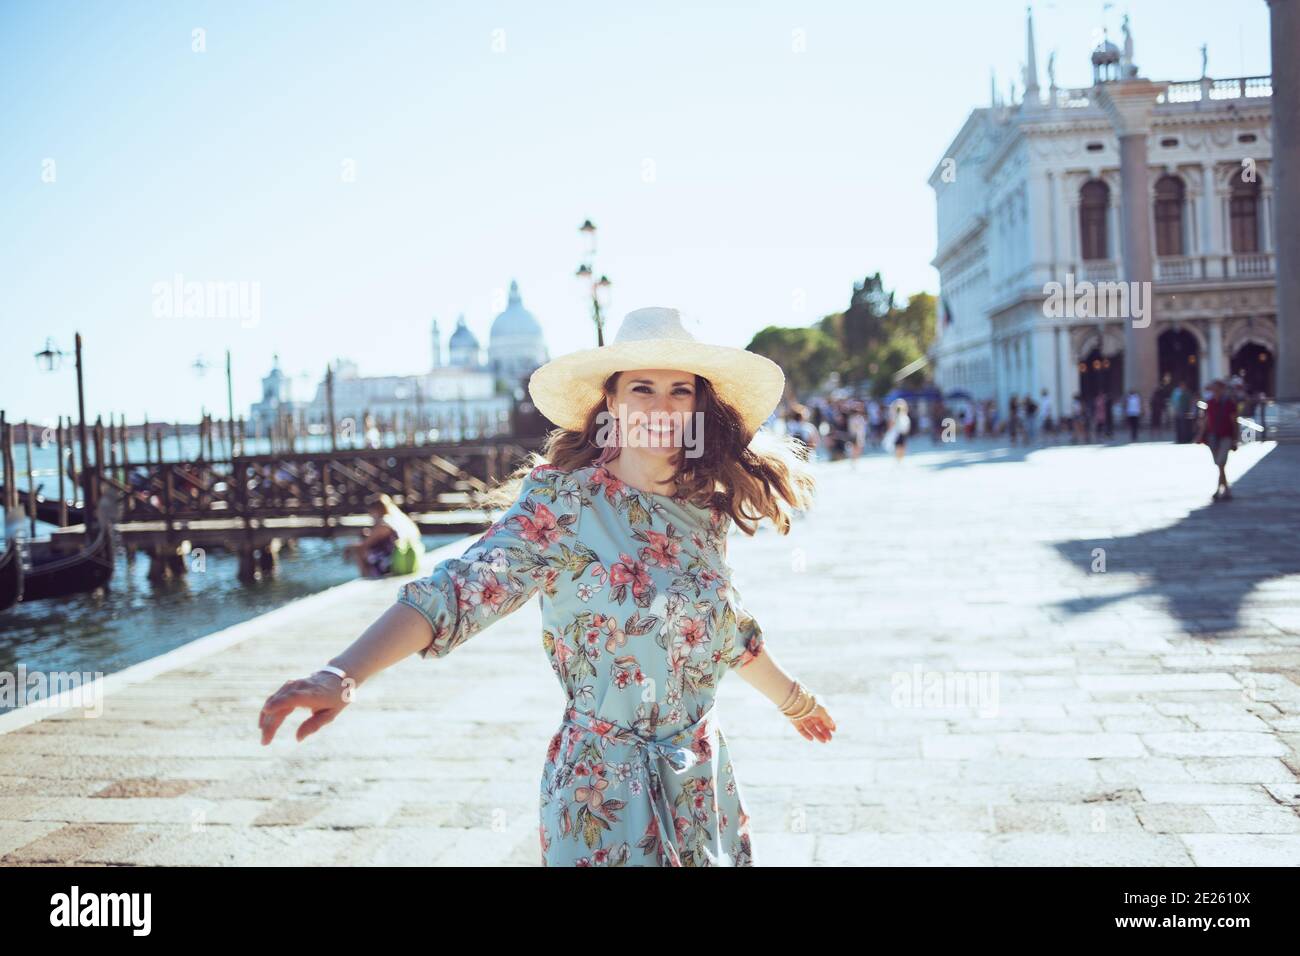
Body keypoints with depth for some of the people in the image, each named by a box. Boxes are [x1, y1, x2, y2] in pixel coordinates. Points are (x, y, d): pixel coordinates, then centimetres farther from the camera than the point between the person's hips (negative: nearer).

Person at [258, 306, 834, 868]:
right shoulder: (564, 502, -15)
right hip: (606, 793, -5)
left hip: (704, 786, 6)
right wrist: (342, 677, -44)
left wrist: (791, 697, 34)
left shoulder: (705, 510, 1)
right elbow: (465, 589, -29)